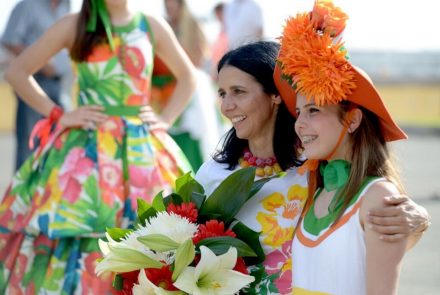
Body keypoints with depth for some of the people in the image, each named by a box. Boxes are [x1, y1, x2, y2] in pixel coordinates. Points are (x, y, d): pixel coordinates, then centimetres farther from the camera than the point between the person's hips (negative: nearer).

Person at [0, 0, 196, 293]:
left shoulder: (152, 27, 7)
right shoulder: (74, 26, 1)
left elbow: (188, 77, 21)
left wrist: (165, 120, 7)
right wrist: (57, 115, -4)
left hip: (142, 150, 2)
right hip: (85, 148, -2)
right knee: (75, 240, -5)